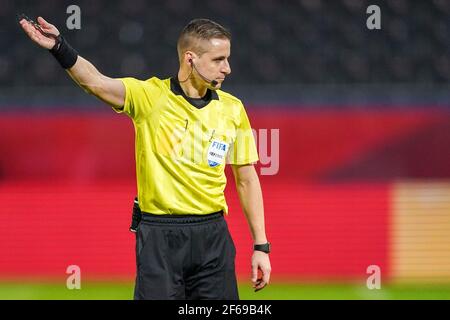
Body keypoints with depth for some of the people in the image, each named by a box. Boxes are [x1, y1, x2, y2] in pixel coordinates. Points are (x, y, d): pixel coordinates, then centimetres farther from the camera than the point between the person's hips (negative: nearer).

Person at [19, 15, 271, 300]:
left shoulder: (232, 109, 5)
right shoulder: (149, 96, -5)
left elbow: (247, 180, 11)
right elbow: (96, 82, -23)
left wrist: (261, 246, 8)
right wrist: (60, 48, -42)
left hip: (212, 235, 3)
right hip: (159, 235, -3)